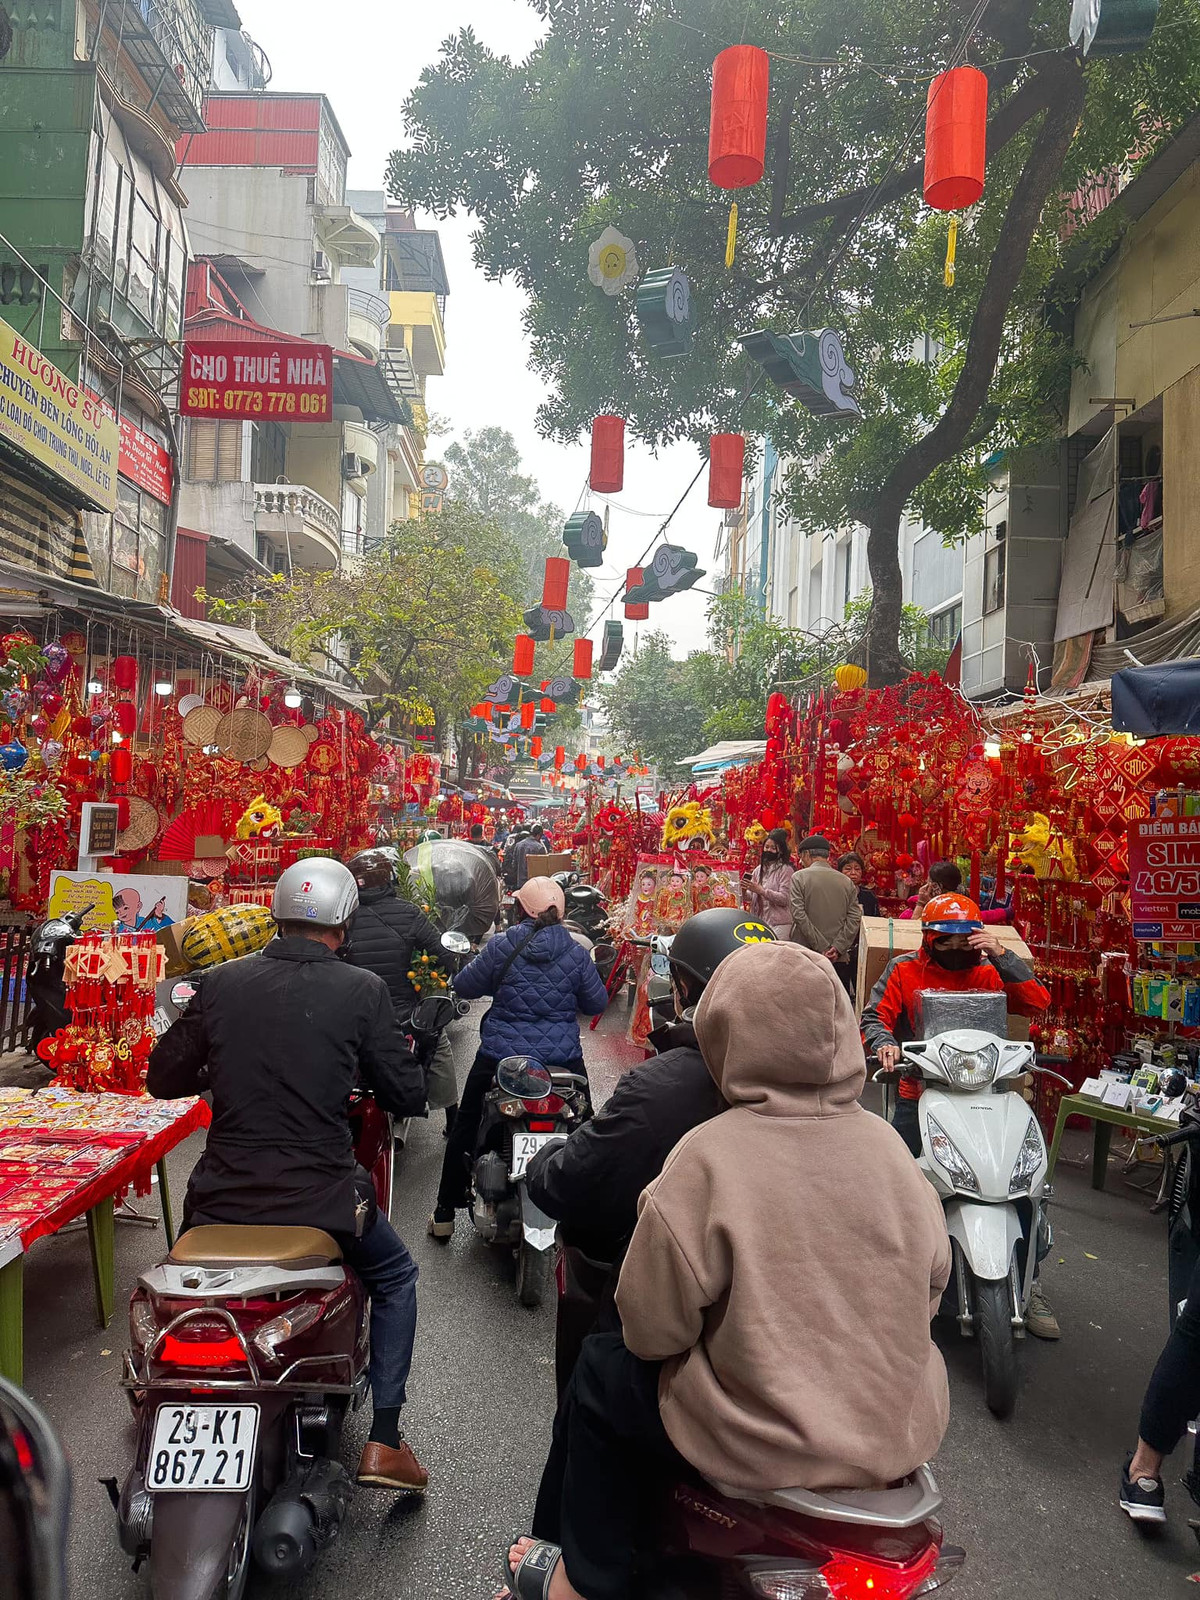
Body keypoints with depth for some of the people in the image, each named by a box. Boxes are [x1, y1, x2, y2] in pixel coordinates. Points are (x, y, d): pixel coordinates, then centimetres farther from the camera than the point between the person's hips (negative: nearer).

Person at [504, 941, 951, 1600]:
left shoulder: (708, 1156, -22)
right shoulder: (886, 1143, -7)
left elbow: (651, 1330, -16)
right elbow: (931, 1284, 5)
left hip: (770, 1443, -5)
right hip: (902, 1435, 6)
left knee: (602, 1371, 19)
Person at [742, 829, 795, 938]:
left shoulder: (786, 870, -5)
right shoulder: (758, 870, 15)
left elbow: (784, 899, -13)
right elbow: (751, 897, 17)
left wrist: (761, 891, -20)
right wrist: (744, 892, -6)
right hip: (759, 923, 5)